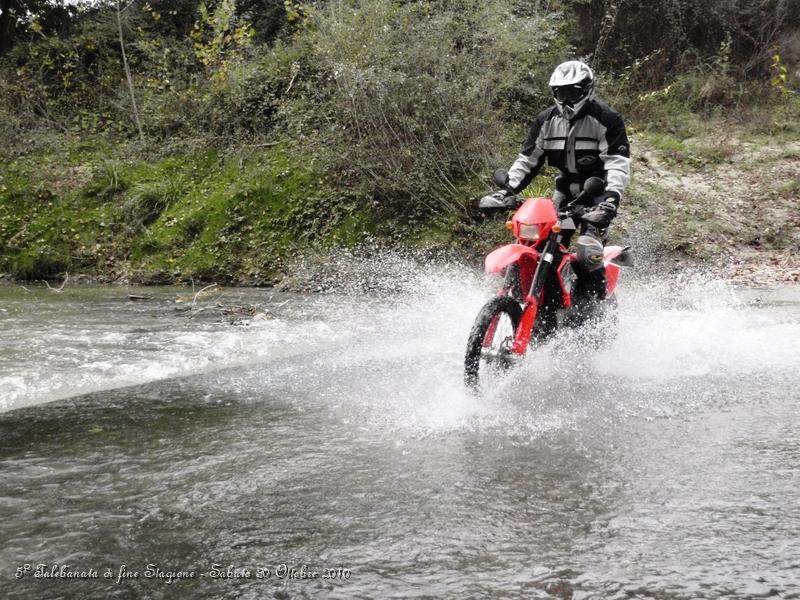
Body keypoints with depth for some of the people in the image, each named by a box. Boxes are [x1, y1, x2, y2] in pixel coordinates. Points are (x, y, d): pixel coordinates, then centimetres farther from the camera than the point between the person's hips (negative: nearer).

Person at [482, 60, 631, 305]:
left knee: (586, 252, -23)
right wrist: (508, 189, -5)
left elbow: (618, 161, -18)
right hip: (566, 187, 6)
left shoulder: (606, 119, -11)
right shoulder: (547, 120, 6)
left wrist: (613, 195, -34)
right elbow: (528, 158, 8)